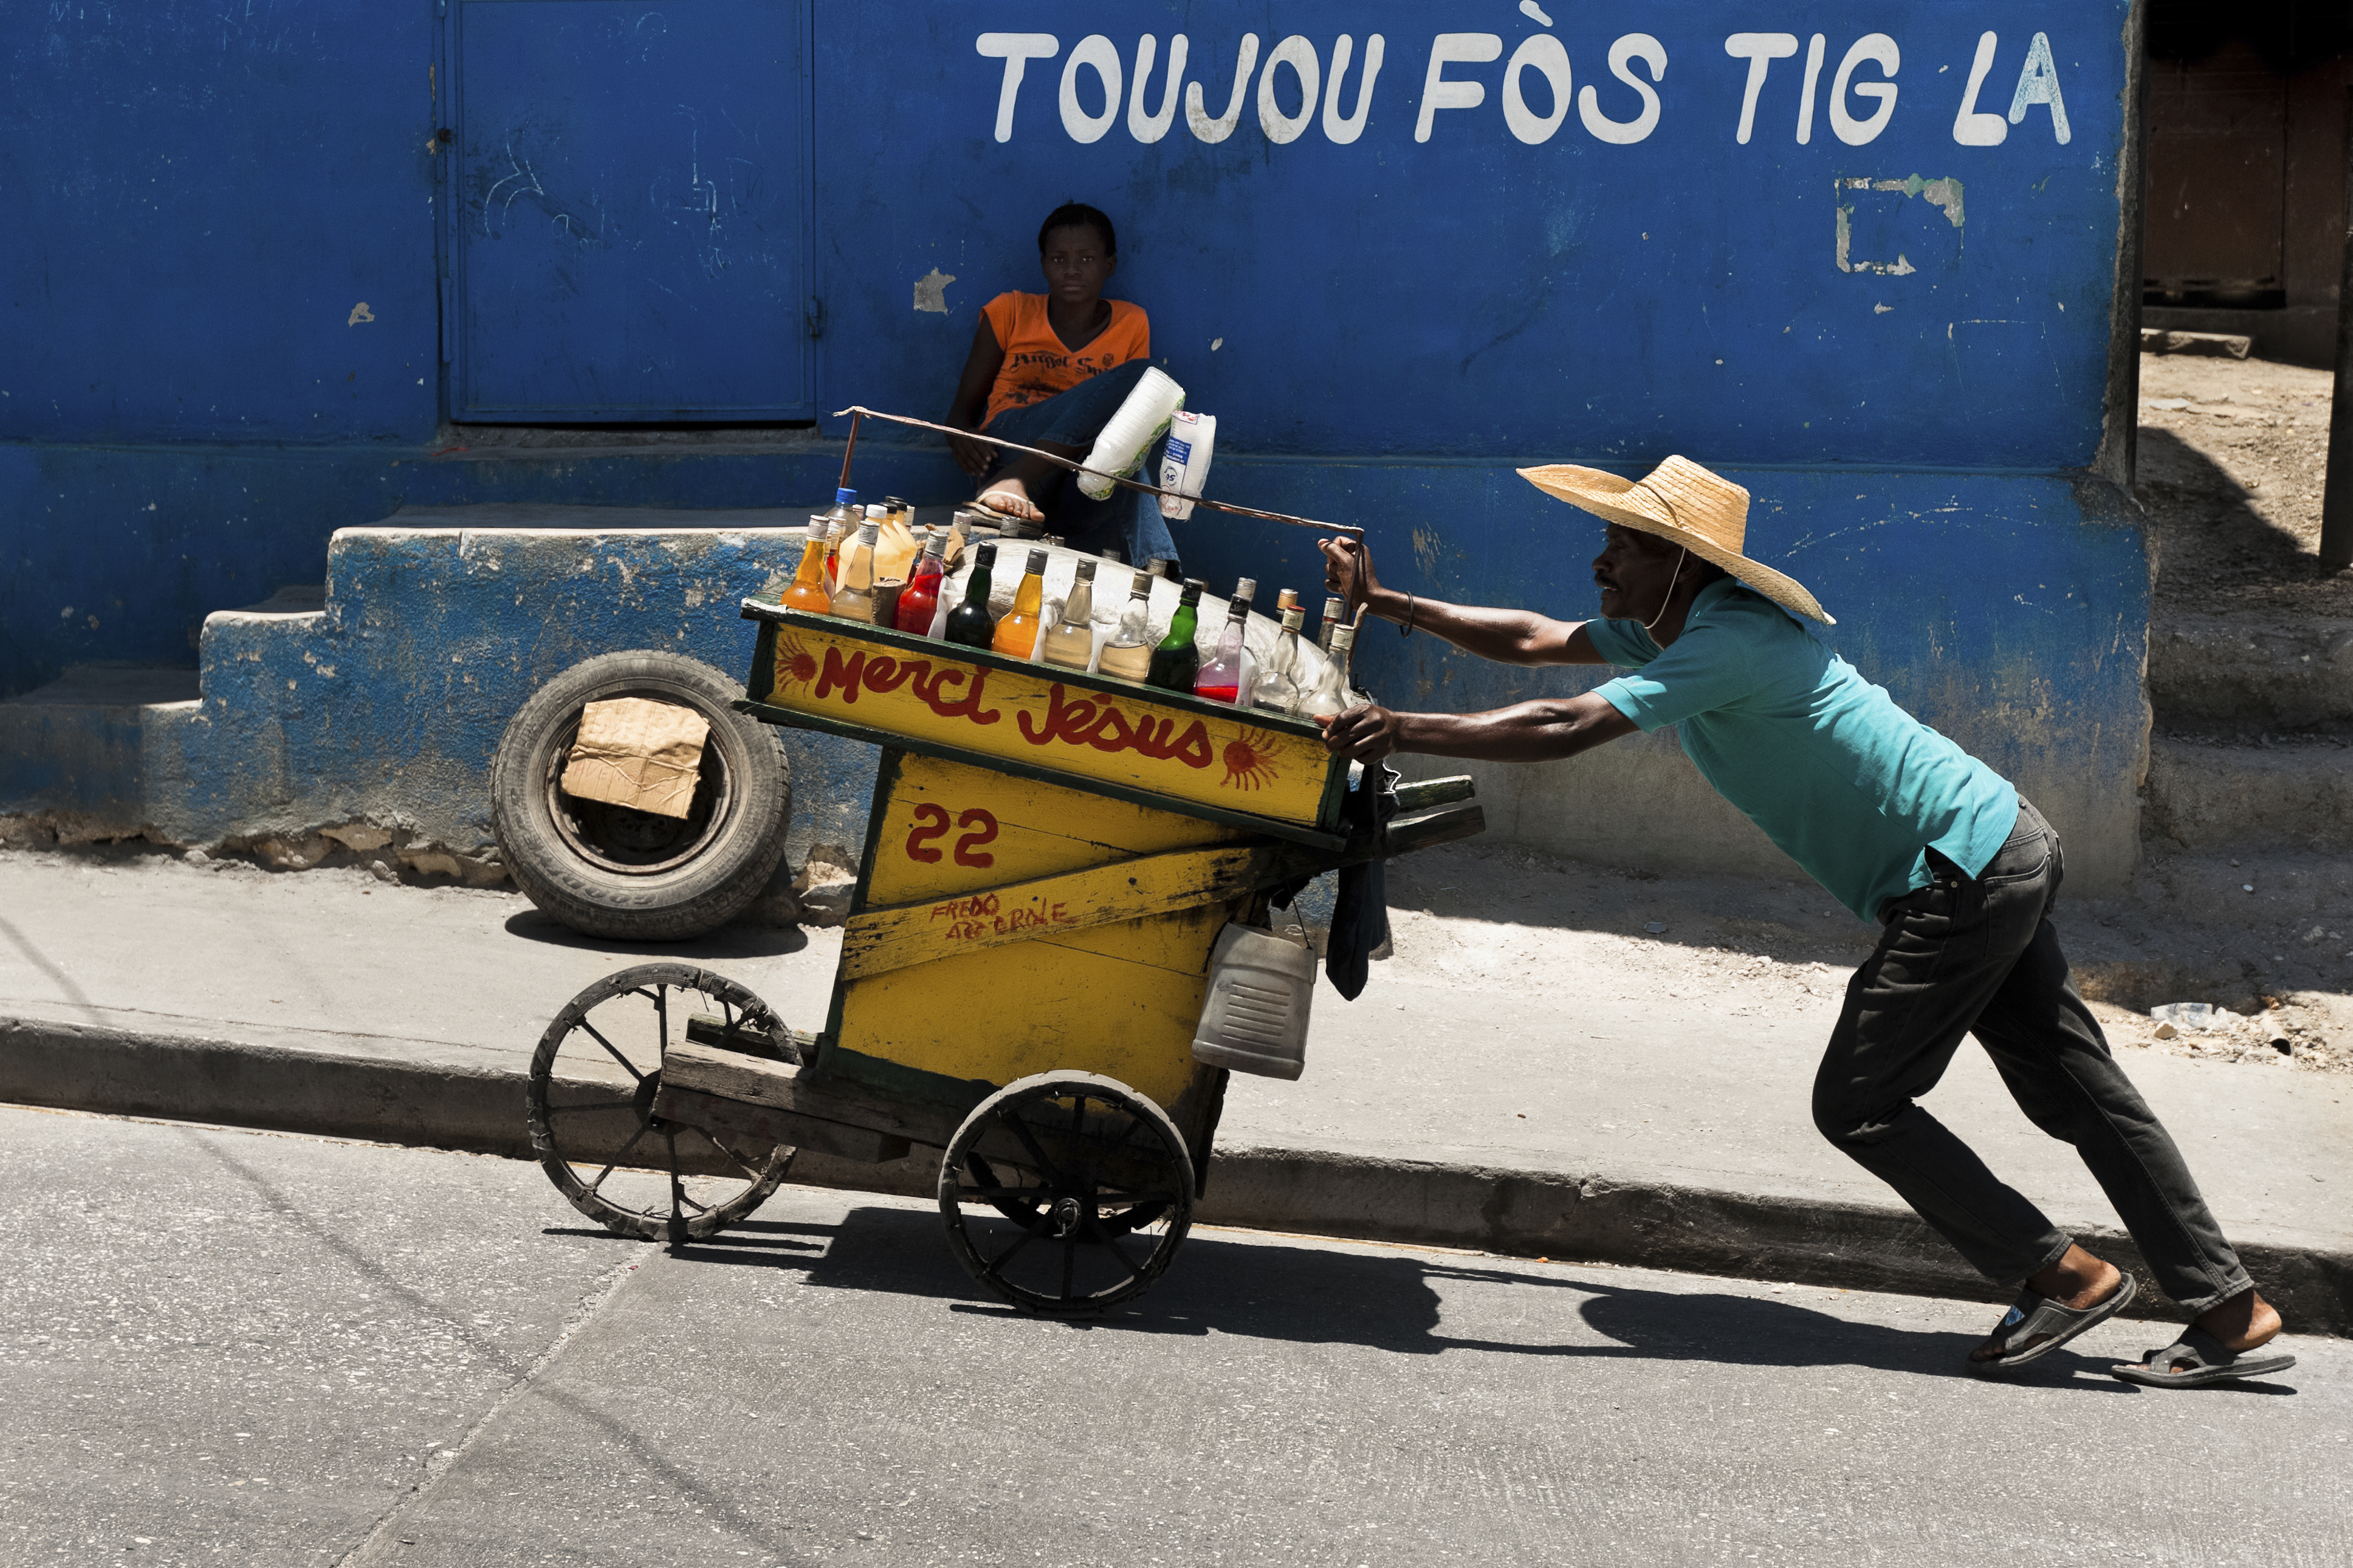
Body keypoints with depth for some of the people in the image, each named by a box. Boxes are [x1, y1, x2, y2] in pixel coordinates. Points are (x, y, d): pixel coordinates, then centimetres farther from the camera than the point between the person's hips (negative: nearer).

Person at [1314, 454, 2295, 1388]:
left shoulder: (1727, 644, -21)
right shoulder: (1676, 626, 9)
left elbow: (1566, 729, -28)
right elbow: (1532, 642, 14)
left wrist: (1401, 732, -26)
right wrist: (1386, 605, 9)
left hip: (1960, 876, -10)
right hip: (2005, 853, 10)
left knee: (1858, 1104, -4)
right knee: (2076, 1089, 11)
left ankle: (2064, 1276, 6)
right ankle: (2232, 1311, 17)